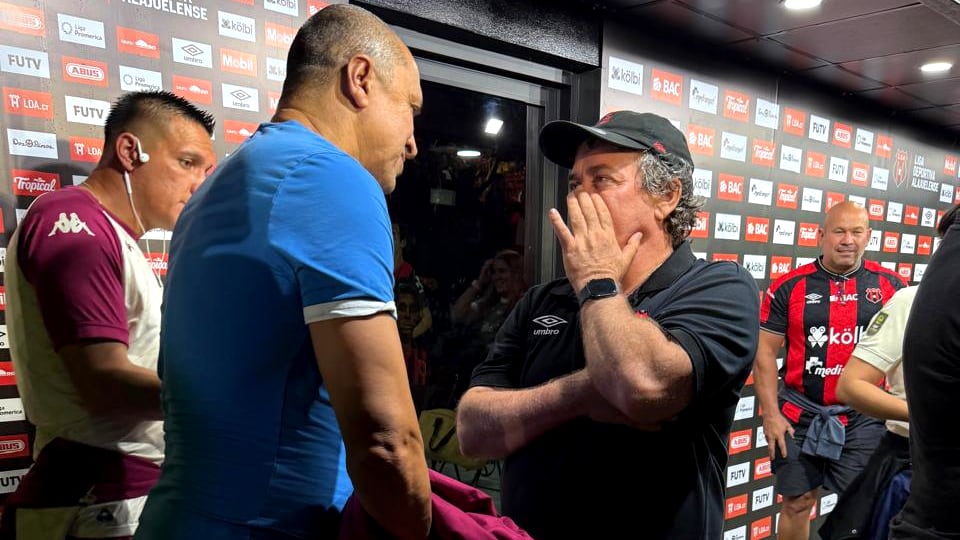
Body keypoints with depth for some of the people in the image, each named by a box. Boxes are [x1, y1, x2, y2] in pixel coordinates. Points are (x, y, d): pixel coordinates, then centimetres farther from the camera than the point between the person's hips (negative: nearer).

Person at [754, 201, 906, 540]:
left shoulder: (890, 285, 0)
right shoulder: (790, 286, -5)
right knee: (797, 503, 12)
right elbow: (765, 352, -3)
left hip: (864, 417, 1)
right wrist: (771, 414, -6)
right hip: (800, 414, 0)